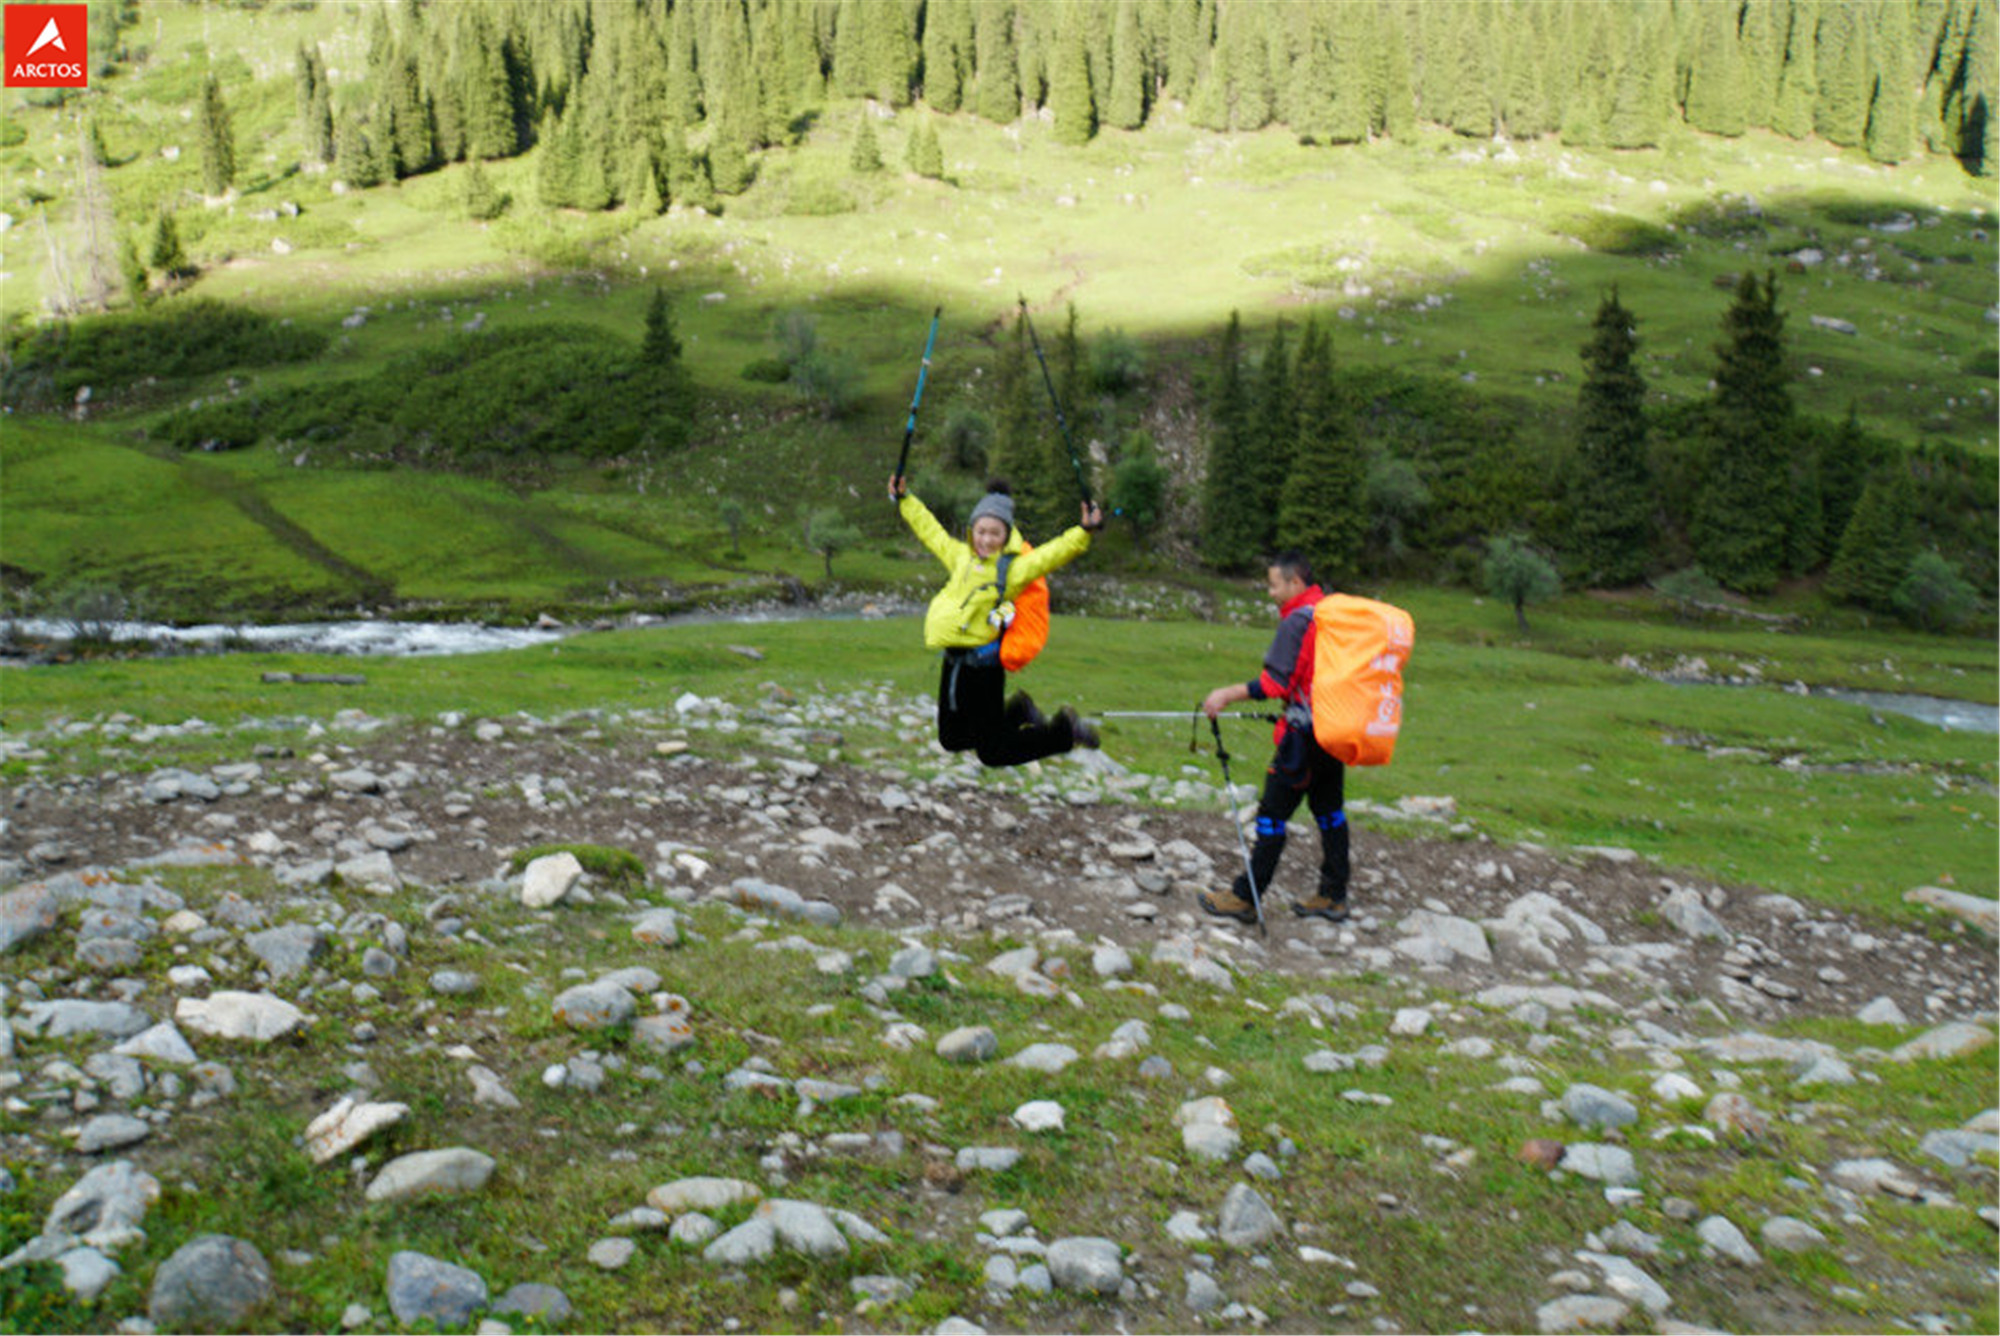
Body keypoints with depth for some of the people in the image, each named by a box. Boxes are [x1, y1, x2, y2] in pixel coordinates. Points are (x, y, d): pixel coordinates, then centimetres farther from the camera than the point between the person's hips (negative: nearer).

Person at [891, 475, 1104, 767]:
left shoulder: (1014, 569, -9)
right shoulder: (961, 557, 8)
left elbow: (1053, 553, -21)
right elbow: (932, 532, 22)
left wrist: (1084, 532, -35)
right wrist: (904, 500, 29)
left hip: (983, 668, -7)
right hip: (954, 662, 7)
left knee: (993, 753, 1)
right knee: (952, 740, 21)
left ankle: (1065, 730, 19)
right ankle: (1018, 711, 37)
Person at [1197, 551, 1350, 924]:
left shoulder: (1297, 620, -15)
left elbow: (1276, 682, -20)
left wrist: (1227, 694, -16)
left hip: (1305, 734, -9)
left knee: (1273, 813, -3)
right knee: (1329, 810, 14)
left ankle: (1245, 898, 2)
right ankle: (1334, 897, 20)